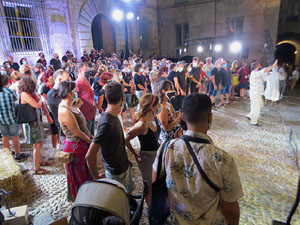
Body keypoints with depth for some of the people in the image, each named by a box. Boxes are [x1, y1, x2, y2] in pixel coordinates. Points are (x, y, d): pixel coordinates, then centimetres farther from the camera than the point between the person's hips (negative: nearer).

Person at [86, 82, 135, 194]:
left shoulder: (113, 117, -3)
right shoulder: (106, 123, -31)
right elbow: (90, 156, -30)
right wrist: (97, 177, -19)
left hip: (124, 167, 8)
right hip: (116, 173, -8)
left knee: (128, 193, 26)